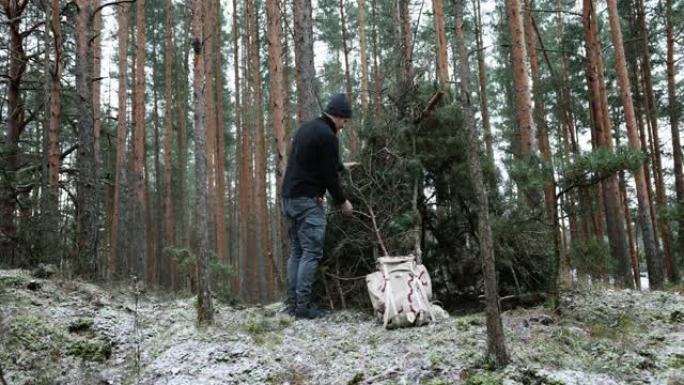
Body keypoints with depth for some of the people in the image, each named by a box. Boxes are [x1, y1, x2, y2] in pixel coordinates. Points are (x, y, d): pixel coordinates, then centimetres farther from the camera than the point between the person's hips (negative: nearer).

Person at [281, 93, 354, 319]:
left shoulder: (306, 128, 17)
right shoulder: (327, 136, -11)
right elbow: (330, 175, -11)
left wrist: (340, 166, 34)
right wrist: (342, 202, 2)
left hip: (289, 198, 9)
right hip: (308, 201, -9)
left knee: (296, 252, 11)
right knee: (311, 254, -7)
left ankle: (293, 304, 12)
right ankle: (304, 306, -8)